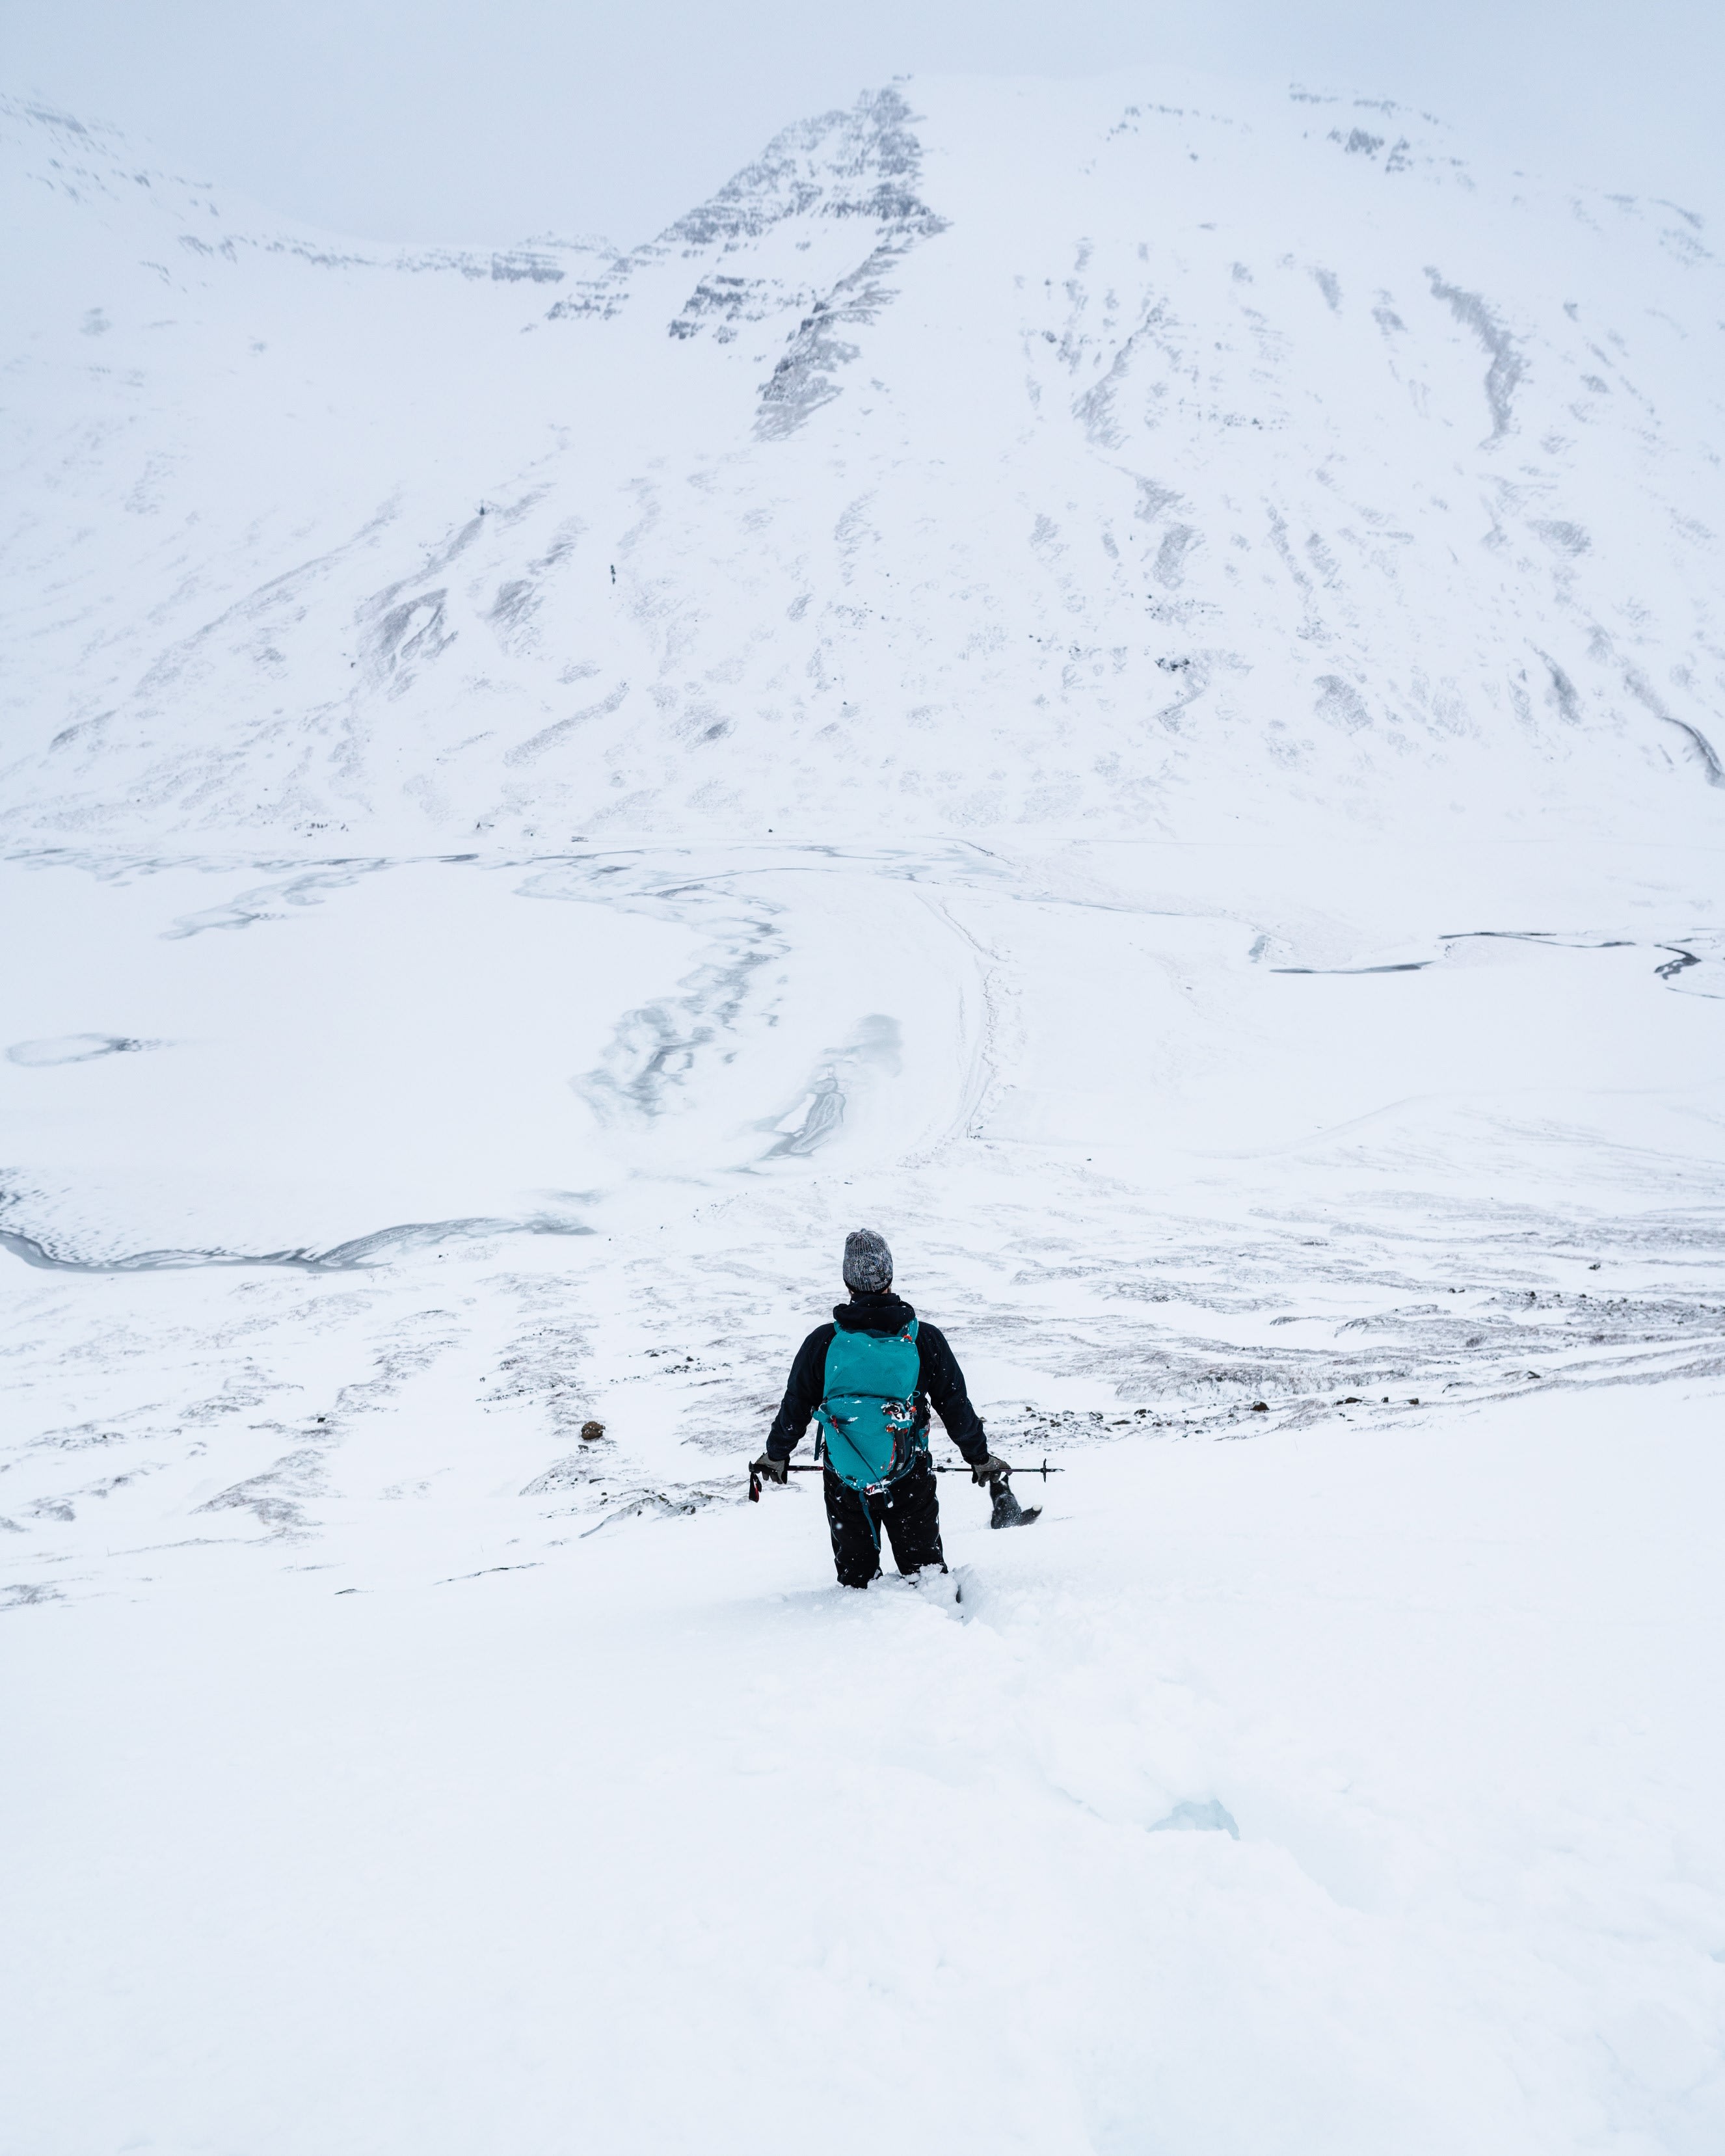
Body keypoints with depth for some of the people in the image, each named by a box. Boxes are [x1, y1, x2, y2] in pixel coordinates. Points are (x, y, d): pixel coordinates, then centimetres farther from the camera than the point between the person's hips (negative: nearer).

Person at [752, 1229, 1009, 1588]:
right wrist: (980, 1457, 14)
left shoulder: (822, 1342, -10)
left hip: (844, 1480, 0)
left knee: (855, 1572, 18)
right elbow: (956, 1407, -1)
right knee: (923, 1564, 17)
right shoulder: (924, 1339, -10)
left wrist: (776, 1454, 17)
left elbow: (795, 1406, 0)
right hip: (910, 1478, 0)